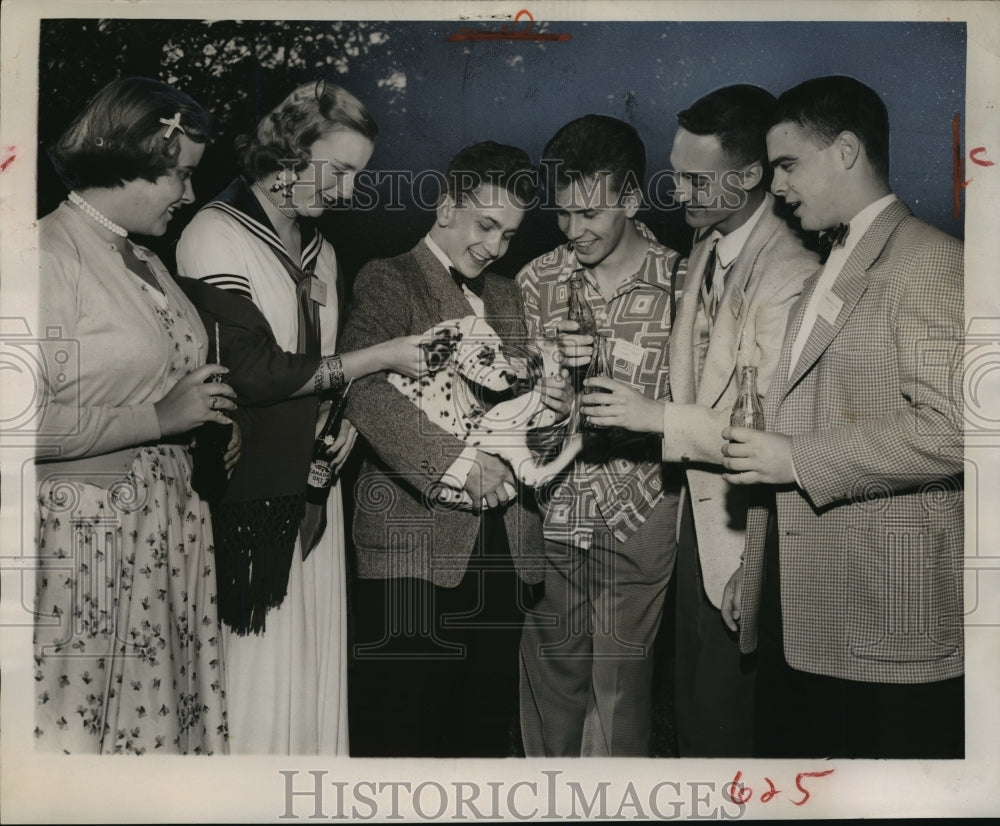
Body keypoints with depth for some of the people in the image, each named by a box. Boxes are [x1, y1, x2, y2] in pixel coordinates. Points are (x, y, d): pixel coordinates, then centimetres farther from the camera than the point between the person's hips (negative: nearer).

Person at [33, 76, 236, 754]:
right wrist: (160, 417, -17)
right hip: (89, 528, -8)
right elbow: (29, 423, -21)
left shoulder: (146, 262, 15)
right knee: (79, 727, 0)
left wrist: (211, 409, 9)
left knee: (162, 710, 9)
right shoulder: (50, 254, -12)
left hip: (169, 522, 8)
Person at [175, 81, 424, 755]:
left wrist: (348, 417, 2)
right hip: (248, 492, -7)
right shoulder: (217, 235, -9)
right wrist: (380, 358, -12)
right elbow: (255, 372, -18)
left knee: (314, 665, 9)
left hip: (311, 487, 7)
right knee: (257, 668, 0)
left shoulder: (319, 251, 15)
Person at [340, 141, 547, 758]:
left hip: (501, 541, 6)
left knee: (487, 728, 9)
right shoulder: (388, 281, -1)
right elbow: (366, 389, -17)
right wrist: (459, 459, -23)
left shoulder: (506, 296, 21)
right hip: (416, 540, -6)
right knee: (402, 729, -1)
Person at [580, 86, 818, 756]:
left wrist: (657, 417, -19)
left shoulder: (791, 278, -21)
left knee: (726, 722, 5)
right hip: (699, 513, 8)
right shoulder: (707, 248, 7)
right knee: (691, 707, 21)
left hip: (744, 531, -8)